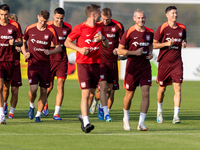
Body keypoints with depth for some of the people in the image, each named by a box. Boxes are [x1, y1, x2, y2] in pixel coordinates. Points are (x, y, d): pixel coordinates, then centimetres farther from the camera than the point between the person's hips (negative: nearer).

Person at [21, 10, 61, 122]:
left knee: (44, 90, 2)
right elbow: (23, 42, 17)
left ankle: (38, 114, 15)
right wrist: (24, 53, 0)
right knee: (33, 88, -16)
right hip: (32, 63, -1)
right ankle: (32, 105, 15)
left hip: (45, 63, 1)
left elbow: (59, 48, 0)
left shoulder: (51, 31, -2)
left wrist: (50, 52, -19)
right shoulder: (30, 29, 1)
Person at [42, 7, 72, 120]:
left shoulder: (68, 27, 2)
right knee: (49, 86, 5)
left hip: (62, 60, 1)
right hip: (49, 59, -1)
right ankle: (45, 104, 38)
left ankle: (57, 113, -4)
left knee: (60, 86, -8)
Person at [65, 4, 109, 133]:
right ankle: (86, 122, -15)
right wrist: (79, 49, -14)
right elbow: (67, 42, 1)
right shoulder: (79, 28, -6)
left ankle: (83, 115, 31)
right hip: (83, 63, -6)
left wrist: (103, 38, -5)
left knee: (92, 93, 11)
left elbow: (107, 45, 17)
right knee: (85, 94, -13)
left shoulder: (100, 28, 11)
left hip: (96, 63, 6)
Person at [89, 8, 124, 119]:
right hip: (100, 60, -2)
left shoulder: (118, 26, 0)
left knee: (111, 89, 4)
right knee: (103, 86, -16)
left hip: (112, 61, 2)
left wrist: (118, 49, -12)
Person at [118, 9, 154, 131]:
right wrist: (135, 52, -17)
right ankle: (126, 118, 34)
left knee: (146, 94, -10)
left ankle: (141, 123, -8)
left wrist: (150, 53, 4)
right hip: (132, 67, -3)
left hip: (145, 67, 3)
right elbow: (120, 50, -6)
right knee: (129, 95, 7)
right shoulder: (129, 33, -7)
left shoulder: (150, 33, 6)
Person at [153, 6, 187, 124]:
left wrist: (184, 43, 2)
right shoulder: (162, 28, -4)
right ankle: (160, 111, 35)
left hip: (177, 62, 2)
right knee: (162, 88, 8)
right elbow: (154, 45, -3)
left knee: (178, 87, -11)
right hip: (164, 62, -2)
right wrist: (167, 43, -17)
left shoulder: (182, 28, 7)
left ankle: (176, 116, -13)